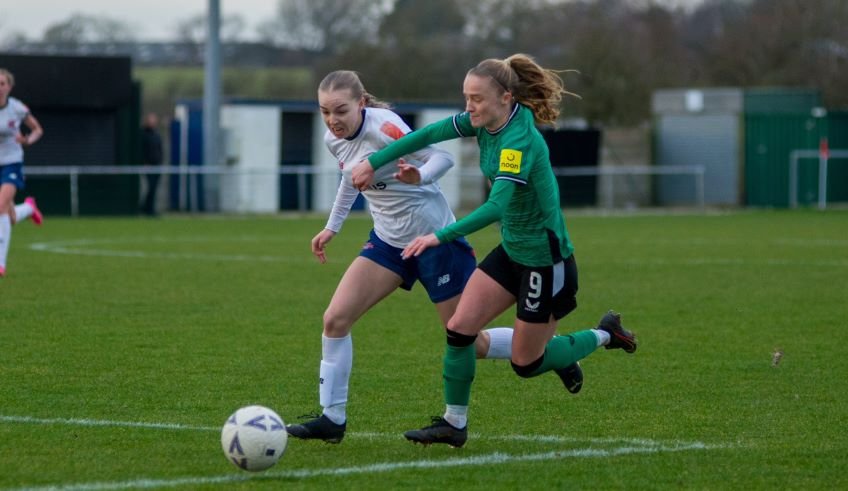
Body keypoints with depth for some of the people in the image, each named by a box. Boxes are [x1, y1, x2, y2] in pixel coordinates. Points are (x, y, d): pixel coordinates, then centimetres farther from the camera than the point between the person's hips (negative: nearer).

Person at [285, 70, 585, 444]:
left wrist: (420, 176, -48)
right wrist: (332, 227, 23)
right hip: (389, 241, 7)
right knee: (335, 319, -8)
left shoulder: (383, 127, -24)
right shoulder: (334, 139, -1)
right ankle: (332, 418, 0)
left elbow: (443, 157, -27)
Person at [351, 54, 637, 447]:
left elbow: (496, 207, -39)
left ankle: (604, 336, 28)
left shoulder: (519, 141, -29)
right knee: (460, 327, -2)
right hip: (512, 251, 8)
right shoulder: (487, 121, -4)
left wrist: (441, 236, -43)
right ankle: (454, 423, 10)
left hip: (545, 261, -8)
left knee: (526, 364, 5)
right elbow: (428, 134, 5)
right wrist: (374, 162, 1)